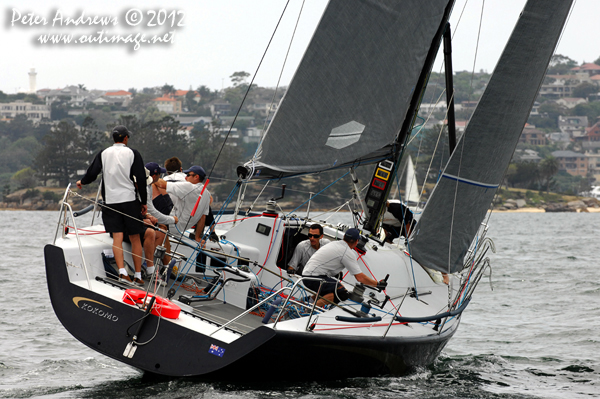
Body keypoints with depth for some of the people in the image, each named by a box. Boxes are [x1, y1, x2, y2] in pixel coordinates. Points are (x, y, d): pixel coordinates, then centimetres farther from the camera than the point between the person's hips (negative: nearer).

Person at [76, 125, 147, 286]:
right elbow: (141, 179, -2)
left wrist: (82, 182, 26)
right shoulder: (132, 154, 1)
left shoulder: (103, 154, 6)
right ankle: (138, 275, 6)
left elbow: (92, 174, 3)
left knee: (117, 237, -4)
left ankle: (122, 272, -21)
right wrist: (143, 202, 6)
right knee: (135, 238, 5)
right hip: (130, 200, -2)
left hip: (110, 200, 2)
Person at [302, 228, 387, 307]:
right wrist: (378, 284, -3)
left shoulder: (335, 243, 15)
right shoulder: (348, 253, -11)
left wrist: (338, 271, 52)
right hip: (315, 278, -10)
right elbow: (360, 277, -14)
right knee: (342, 293, -18)